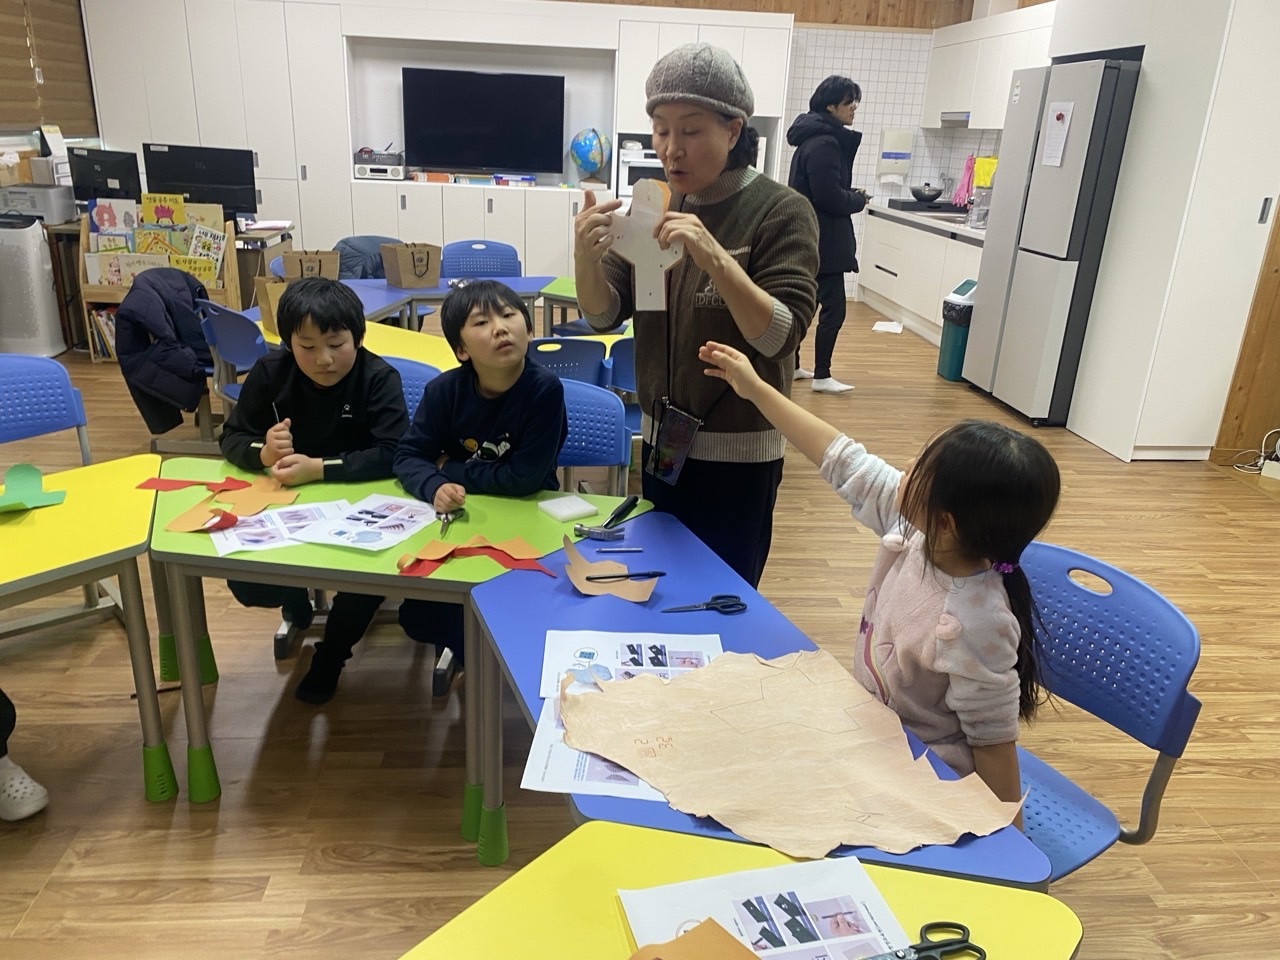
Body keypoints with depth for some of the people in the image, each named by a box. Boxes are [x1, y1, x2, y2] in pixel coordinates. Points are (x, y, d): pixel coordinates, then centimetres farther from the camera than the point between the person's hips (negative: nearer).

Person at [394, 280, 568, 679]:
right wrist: (435, 487, -33)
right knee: (416, 615, -5)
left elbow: (524, 479, -24)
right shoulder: (445, 390, -14)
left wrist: (450, 470, -16)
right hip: (462, 513, 3)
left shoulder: (545, 388, -24)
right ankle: (461, 641, 27)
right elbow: (408, 456, -11)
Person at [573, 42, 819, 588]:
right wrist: (586, 256, -22)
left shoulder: (781, 212, -13)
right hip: (662, 440, 5)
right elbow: (605, 315, -2)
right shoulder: (657, 207, 2)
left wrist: (716, 259, -36)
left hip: (738, 452, -5)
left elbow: (780, 337, -22)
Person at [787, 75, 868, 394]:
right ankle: (822, 376, 1)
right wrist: (859, 200, -6)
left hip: (808, 238, 10)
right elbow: (829, 197, -23)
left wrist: (851, 196, 5)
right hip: (821, 240, -10)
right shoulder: (825, 143, -18)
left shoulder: (816, 138, 14)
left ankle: (791, 365, 24)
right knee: (833, 308, -5)